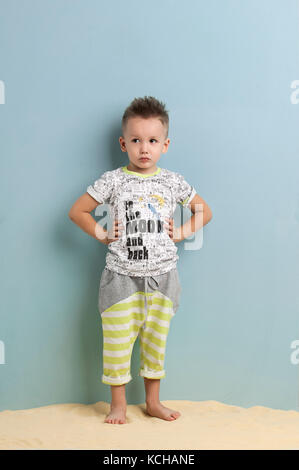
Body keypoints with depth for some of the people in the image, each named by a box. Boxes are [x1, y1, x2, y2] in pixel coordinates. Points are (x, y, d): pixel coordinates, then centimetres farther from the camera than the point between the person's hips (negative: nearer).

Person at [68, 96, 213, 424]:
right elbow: (77, 211, 1)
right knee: (117, 342, 4)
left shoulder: (173, 182, 2)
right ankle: (118, 404, 23)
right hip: (121, 277, -2)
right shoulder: (112, 181, -4)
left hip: (162, 277, 2)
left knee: (156, 341, 13)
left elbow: (204, 211, 13)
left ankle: (153, 402, 30)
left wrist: (182, 233, 1)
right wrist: (102, 234, -6)